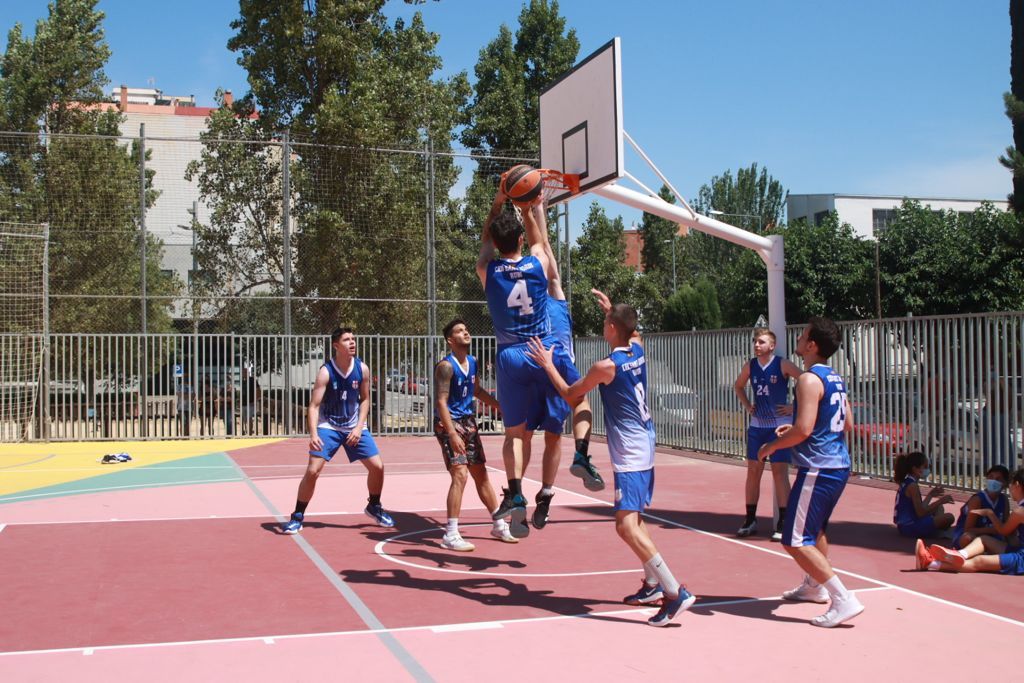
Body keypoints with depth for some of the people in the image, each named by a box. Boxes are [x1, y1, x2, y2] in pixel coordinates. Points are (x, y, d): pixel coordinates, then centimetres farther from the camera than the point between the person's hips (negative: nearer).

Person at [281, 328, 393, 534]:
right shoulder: (326, 372, -20)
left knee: (377, 467, 0)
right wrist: (313, 434, -35)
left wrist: (359, 427, -7)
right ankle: (297, 517, 0)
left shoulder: (362, 368, -9)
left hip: (354, 427, 4)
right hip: (328, 426, -4)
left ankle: (374, 507, 25)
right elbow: (314, 406, -22)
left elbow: (365, 399, 4)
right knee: (312, 470, -15)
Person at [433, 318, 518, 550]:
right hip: (449, 423, -8)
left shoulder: (472, 362, 8)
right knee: (460, 474, -17)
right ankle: (451, 535, -12)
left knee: (481, 473, 15)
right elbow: (441, 402, -23)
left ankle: (499, 525, 26)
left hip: (468, 421, 8)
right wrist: (452, 434, -30)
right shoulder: (446, 366, -17)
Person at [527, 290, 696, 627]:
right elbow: (629, 331, 33)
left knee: (626, 526, -14)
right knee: (634, 519, 22)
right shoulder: (638, 348, 4)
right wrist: (613, 309, 38)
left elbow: (570, 393, -2)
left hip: (629, 454, -9)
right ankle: (652, 584, 29)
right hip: (645, 446, 10)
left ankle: (675, 592, -19)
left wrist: (548, 364, 8)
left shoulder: (607, 366, -17)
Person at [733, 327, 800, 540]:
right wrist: (748, 406, 10)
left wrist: (795, 407, -12)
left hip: (780, 426, -5)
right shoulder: (750, 366, 5)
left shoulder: (783, 365, -10)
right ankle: (750, 520, 16)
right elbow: (738, 386, 23)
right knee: (753, 471, 7)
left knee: (779, 472, -5)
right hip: (757, 425, 5)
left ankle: (783, 522, 2)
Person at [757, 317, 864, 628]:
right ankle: (815, 586, 45)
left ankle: (843, 600, -13)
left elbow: (803, 430, -24)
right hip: (839, 465, 10)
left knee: (796, 541, -8)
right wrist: (794, 428, 22)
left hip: (817, 469, -10)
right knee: (815, 529, 29)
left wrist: (772, 445, -7)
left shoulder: (809, 379, -16)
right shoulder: (835, 378, 12)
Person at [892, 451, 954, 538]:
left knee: (939, 507, 26)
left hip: (904, 525, 10)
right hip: (911, 527, -10)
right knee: (949, 517, -18)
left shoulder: (906, 483, 12)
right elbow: (920, 513, -21)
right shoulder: (912, 486, -17)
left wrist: (930, 495, 18)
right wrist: (940, 501, -17)